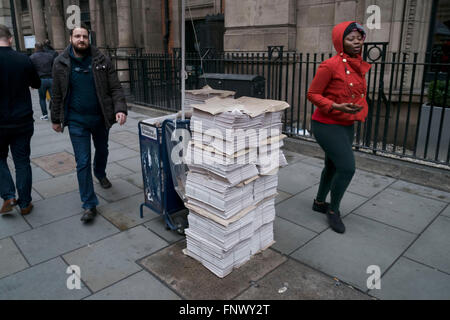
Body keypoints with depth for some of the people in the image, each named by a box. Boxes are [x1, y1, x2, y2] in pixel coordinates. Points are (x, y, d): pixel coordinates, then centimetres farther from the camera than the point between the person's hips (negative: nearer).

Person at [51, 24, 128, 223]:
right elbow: (57, 94, 5)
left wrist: (120, 109, -22)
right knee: (82, 162, -3)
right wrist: (56, 119, 8)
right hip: (76, 121, -1)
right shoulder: (61, 63, -2)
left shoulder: (101, 61, -4)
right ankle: (89, 205, 4)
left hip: (100, 117, 1)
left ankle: (100, 174, 56)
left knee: (102, 150, 23)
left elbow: (115, 88, -6)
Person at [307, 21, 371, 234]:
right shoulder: (330, 66, -17)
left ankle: (319, 203, 36)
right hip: (327, 125, -8)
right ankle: (333, 210, 8)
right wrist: (336, 107, -25)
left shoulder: (358, 65, 9)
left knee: (333, 166, 17)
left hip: (347, 125, 9)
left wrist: (359, 111, 14)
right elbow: (312, 94, -14)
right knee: (347, 167, -12)